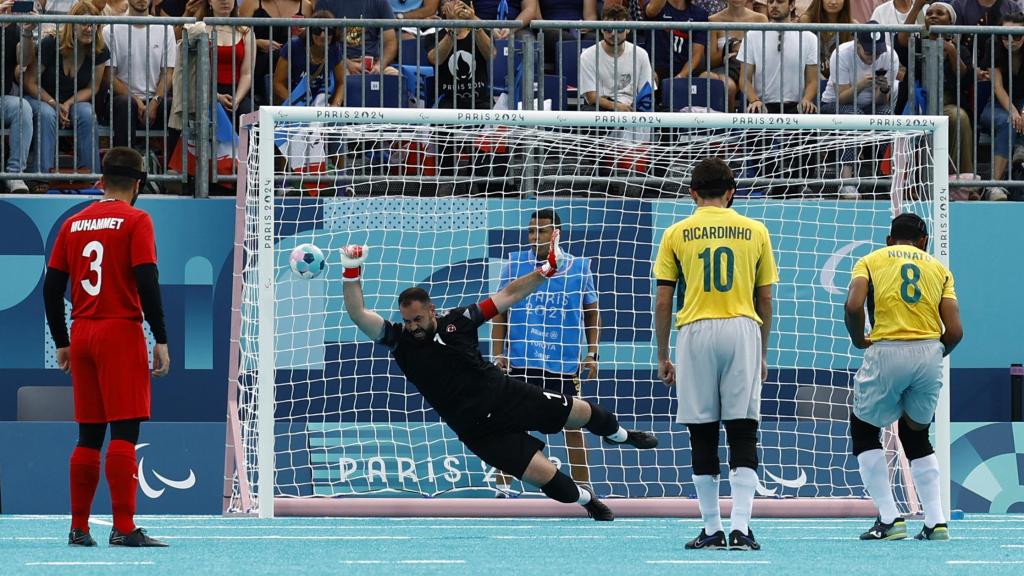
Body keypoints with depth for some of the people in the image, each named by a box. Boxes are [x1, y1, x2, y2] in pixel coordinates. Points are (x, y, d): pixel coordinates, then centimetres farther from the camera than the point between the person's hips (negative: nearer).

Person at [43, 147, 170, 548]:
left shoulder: (74, 224, 12)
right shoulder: (135, 221, -4)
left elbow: (52, 287, 12)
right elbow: (147, 282, -13)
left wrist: (62, 343, 18)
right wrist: (161, 340, -10)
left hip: (81, 335, 6)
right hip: (121, 334, -5)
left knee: (89, 436, 11)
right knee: (124, 433, -8)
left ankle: (79, 529, 12)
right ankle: (124, 528, -15)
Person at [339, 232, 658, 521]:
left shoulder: (457, 320, -5)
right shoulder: (399, 340, -10)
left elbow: (508, 295, 2)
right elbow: (359, 315, -23)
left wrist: (545, 271, -4)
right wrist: (352, 272, -36)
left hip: (506, 393, 2)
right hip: (479, 429, -2)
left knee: (581, 412, 13)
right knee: (545, 476, -10)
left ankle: (619, 434, 49)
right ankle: (587, 501, 23)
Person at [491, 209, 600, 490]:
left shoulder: (579, 267, 4)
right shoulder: (515, 264, 4)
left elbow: (592, 314, 11)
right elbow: (500, 313, 8)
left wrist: (592, 354, 2)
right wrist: (498, 354, -1)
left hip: (564, 363, 0)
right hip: (520, 361, 0)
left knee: (573, 428, 3)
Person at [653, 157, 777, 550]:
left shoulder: (676, 234, 5)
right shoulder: (755, 232, 9)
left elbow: (662, 303, 4)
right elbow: (765, 301, 11)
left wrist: (662, 357, 11)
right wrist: (762, 353, 21)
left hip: (695, 331, 0)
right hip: (743, 330, 0)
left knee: (702, 434, 6)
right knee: (743, 433, -1)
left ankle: (712, 529, 8)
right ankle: (740, 528, -11)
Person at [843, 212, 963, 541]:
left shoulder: (871, 261, 12)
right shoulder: (938, 268, 17)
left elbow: (853, 305, -8)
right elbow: (955, 331, 4)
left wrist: (859, 341, 10)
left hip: (887, 352, -3)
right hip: (929, 353, 3)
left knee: (863, 430, 15)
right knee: (916, 436, 22)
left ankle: (889, 519, 5)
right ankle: (936, 522, 11)